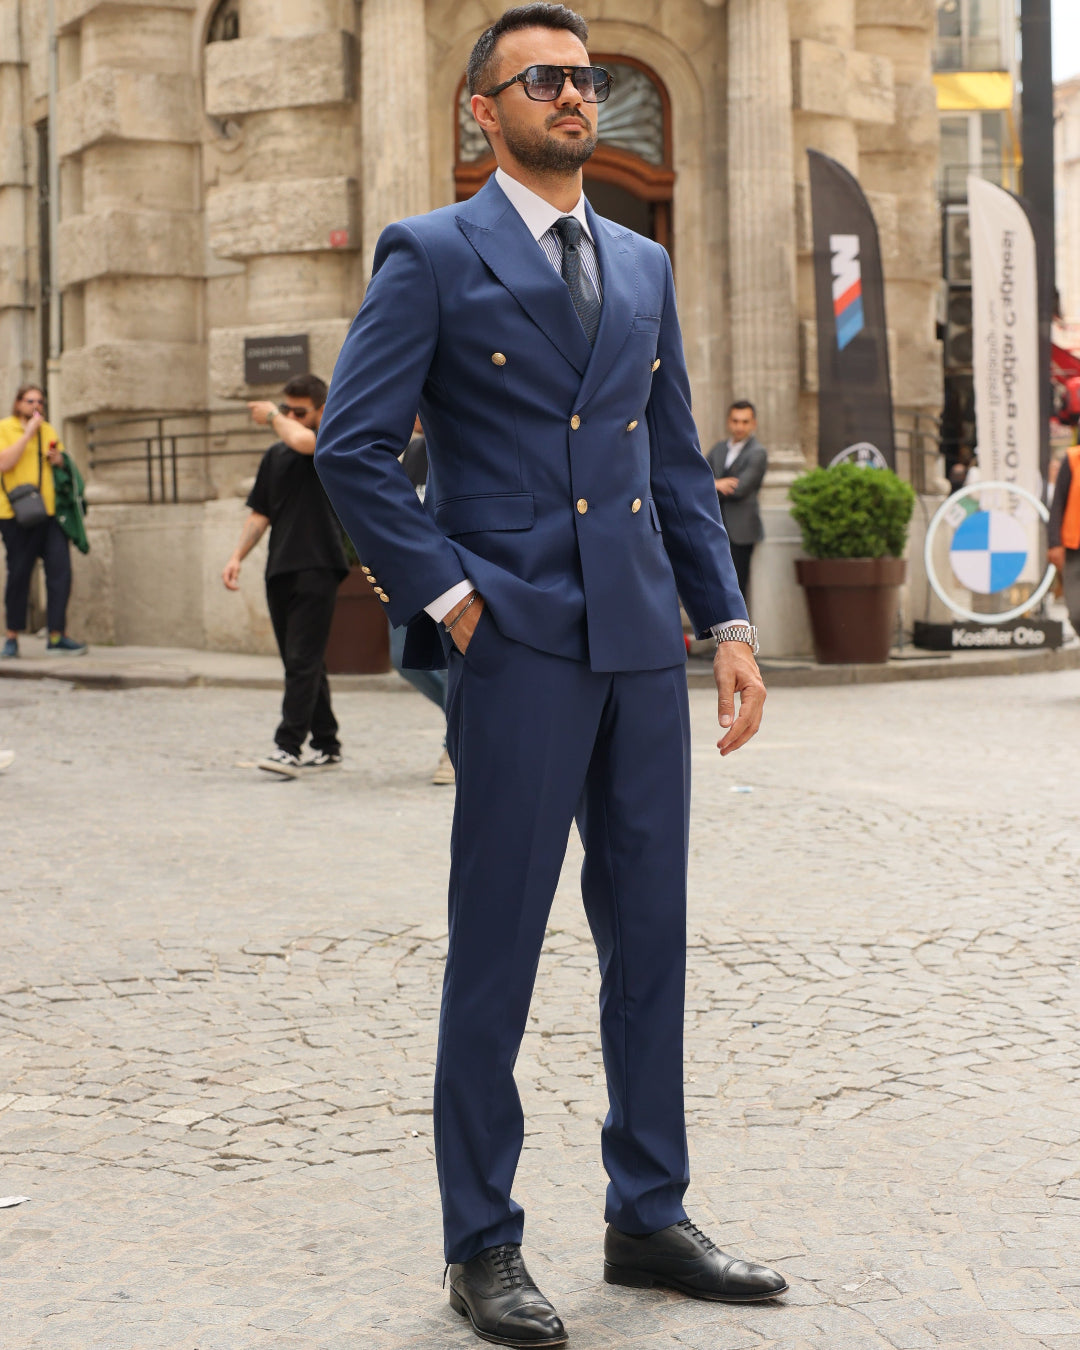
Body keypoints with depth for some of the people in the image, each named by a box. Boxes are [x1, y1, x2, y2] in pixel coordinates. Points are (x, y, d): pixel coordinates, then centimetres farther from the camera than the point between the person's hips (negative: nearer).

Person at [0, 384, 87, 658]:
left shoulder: (48, 430, 18)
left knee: (60, 571, -5)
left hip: (50, 512, 5)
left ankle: (57, 637, -1)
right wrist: (28, 433, -14)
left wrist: (58, 459, 3)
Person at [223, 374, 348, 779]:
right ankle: (326, 746, 18)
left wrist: (272, 416, -4)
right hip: (280, 569, 7)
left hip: (318, 566, -7)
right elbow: (260, 513, 20)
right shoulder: (275, 455, 17)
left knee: (302, 661, -12)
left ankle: (289, 746, -16)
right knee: (302, 663, 10)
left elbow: (301, 441, -23)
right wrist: (237, 556, 8)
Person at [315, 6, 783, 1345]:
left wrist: (729, 621, 10)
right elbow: (352, 446, -7)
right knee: (496, 948, 1)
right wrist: (447, 596, -11)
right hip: (517, 641, -6)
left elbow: (678, 461, 17)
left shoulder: (643, 265, 17)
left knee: (650, 935, 10)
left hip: (642, 643, 6)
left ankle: (648, 1216, 23)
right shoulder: (432, 255, 0)